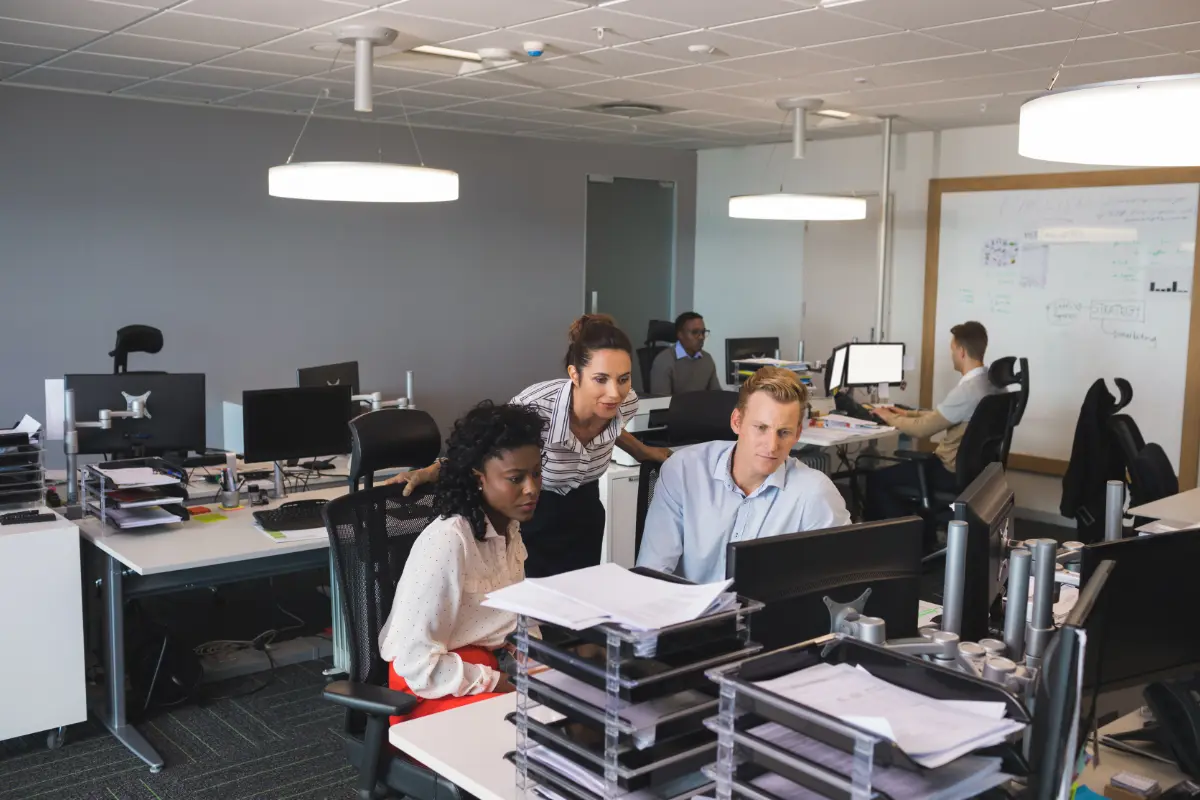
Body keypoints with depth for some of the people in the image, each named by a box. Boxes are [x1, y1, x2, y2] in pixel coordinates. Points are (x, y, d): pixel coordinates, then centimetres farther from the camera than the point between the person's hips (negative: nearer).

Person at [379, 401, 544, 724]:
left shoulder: (509, 528, 2)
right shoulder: (447, 541, -24)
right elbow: (416, 663, -24)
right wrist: (503, 684, -21)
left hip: (490, 666, 8)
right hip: (431, 687, -8)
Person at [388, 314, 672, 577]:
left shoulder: (626, 404, -19)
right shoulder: (536, 406, -34)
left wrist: (644, 452, 17)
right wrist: (429, 472, -24)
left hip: (583, 515, 4)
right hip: (529, 518, -4)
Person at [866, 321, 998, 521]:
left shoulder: (967, 390, -26)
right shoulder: (990, 382, 3)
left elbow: (922, 429, -19)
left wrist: (891, 418, -2)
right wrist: (908, 414, 14)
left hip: (953, 472, -9)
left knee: (876, 478, -1)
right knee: (901, 466, 26)